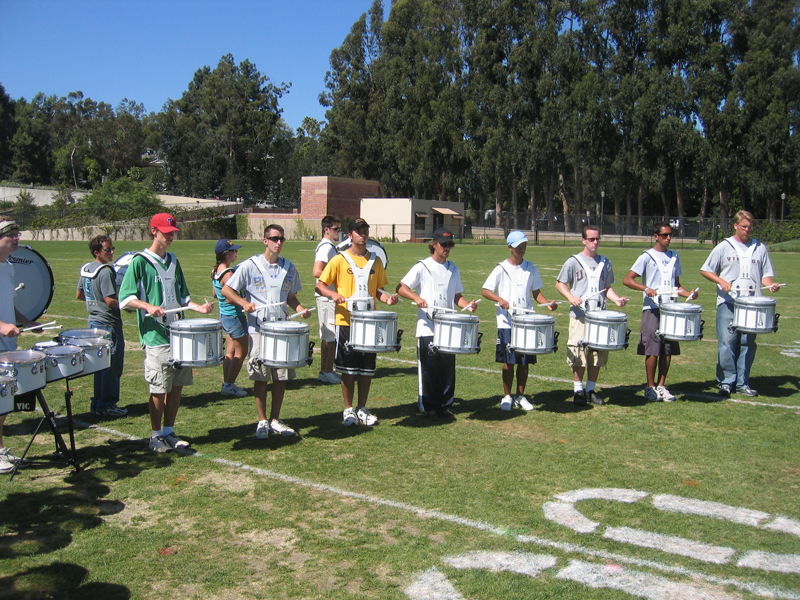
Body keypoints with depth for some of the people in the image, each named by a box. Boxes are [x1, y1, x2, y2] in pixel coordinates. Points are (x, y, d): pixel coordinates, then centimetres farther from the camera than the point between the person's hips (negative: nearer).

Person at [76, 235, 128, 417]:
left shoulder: (85, 269, 8)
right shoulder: (105, 272, -20)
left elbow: (79, 294, 18)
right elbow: (111, 301, -23)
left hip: (94, 321, 10)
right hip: (108, 324, -10)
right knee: (112, 366, 0)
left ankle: (97, 403, 23)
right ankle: (106, 405, 6)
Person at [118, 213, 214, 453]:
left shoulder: (173, 261, 14)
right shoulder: (140, 261, -5)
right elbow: (125, 299, -8)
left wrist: (198, 307, 3)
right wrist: (149, 307, -23)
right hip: (156, 335, -6)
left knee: (177, 386, 9)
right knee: (159, 389, 0)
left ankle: (168, 432, 22)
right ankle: (156, 436, 14)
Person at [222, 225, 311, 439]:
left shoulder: (289, 268, 10)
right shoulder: (250, 266, -2)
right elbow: (226, 290, -1)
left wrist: (300, 309, 0)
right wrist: (244, 303, -18)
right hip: (259, 328, -4)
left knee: (282, 376, 6)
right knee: (261, 377, 0)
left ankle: (275, 420, 19)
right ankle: (262, 422, 13)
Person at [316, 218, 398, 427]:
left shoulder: (375, 261, 9)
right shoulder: (339, 260, -2)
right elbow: (320, 284, -2)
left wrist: (387, 298, -5)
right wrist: (333, 294, -21)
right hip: (346, 322, -3)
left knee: (367, 368, 8)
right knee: (348, 368, 3)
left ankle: (362, 409, 21)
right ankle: (348, 410, 17)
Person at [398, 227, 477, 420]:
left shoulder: (453, 270, 12)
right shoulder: (422, 267, -2)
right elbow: (401, 287, -9)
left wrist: (467, 305, -2)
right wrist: (416, 297, -26)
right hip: (427, 328, -4)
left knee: (448, 368, 5)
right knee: (428, 369, 2)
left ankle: (445, 406, 17)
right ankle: (428, 407, 13)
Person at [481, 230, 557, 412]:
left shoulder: (531, 269, 8)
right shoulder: (501, 269, -3)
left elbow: (536, 292, 12)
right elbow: (485, 291, -5)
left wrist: (547, 303, -7)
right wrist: (499, 299, -23)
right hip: (506, 323, -3)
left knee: (525, 361, 7)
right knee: (508, 361, 0)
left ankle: (520, 396, 20)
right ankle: (507, 397, 13)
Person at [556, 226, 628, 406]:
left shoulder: (605, 263, 12)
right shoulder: (573, 261, 1)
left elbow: (607, 287, 17)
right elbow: (560, 283, 4)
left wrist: (616, 299, -2)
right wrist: (571, 297, -14)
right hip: (579, 315, -4)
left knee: (598, 353, 5)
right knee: (579, 354, -4)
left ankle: (591, 389, 17)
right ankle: (578, 390, 9)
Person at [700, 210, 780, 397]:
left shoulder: (760, 248, 13)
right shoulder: (724, 247, 6)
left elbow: (765, 274, 16)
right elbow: (705, 270, 6)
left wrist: (770, 284, -6)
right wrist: (721, 281, -9)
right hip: (728, 304, -2)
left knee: (748, 343, 4)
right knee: (727, 343, -6)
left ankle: (742, 383, 12)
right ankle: (726, 381, 2)